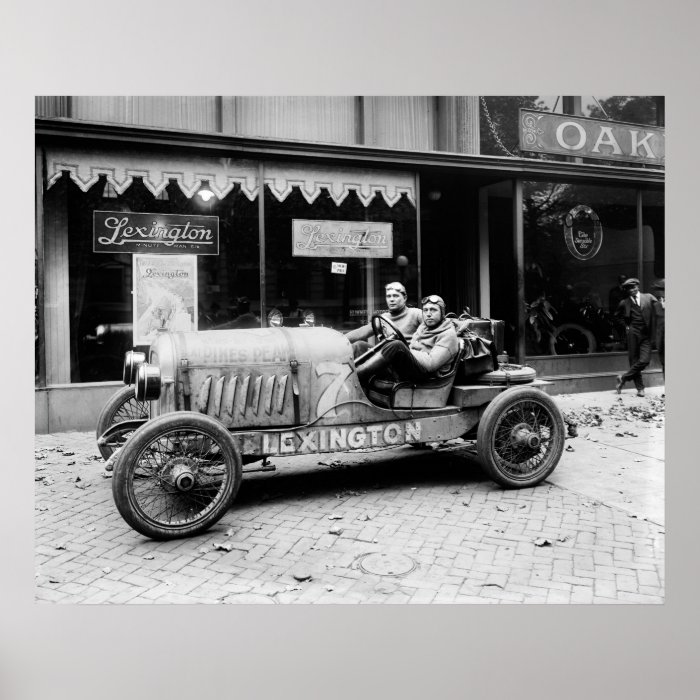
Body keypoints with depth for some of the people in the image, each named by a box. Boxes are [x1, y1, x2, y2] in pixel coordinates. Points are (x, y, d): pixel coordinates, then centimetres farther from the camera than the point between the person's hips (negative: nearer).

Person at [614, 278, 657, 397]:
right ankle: (640, 388, 9)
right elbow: (617, 316, 21)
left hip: (646, 335, 0)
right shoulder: (624, 303, 7)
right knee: (634, 361, -1)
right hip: (633, 334, 0)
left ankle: (624, 378, 3)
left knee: (645, 360, -12)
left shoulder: (649, 297, 6)